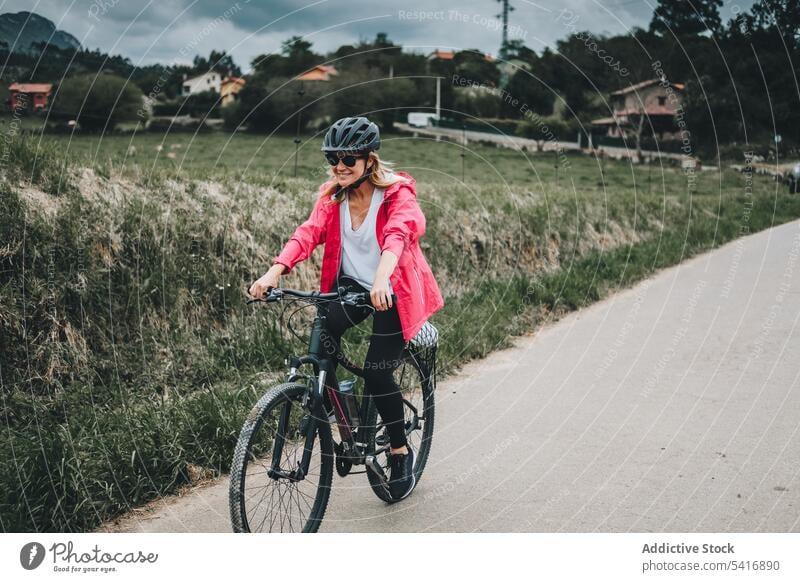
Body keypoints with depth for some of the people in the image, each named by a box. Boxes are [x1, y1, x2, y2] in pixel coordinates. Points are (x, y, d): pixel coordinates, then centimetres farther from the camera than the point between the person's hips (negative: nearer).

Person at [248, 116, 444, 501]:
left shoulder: (398, 192, -15)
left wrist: (382, 279, -54)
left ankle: (400, 452, 14)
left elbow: (397, 235, -35)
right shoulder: (332, 195, -2)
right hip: (351, 284, 4)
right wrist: (275, 271, -35)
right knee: (323, 332, -27)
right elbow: (308, 232, -17)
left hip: (391, 291, -4)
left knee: (377, 374, -9)